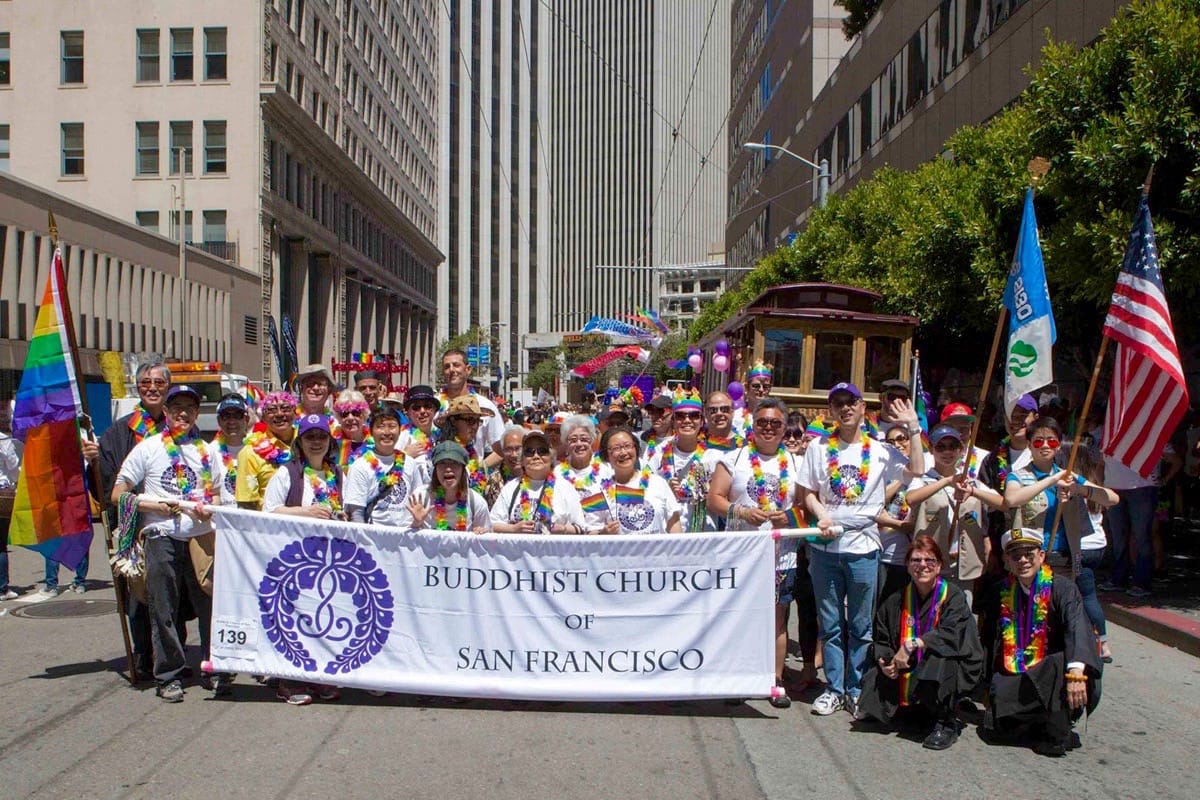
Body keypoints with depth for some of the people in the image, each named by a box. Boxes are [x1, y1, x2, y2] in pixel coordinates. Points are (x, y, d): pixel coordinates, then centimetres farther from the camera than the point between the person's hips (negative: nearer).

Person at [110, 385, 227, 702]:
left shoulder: (207, 451, 13)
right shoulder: (148, 448, 5)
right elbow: (117, 495, 3)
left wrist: (209, 509, -2)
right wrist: (157, 505, -9)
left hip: (202, 538, 2)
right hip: (162, 538, -2)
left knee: (211, 606, 1)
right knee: (163, 610, 2)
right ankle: (169, 675, 13)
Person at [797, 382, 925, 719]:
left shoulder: (880, 451, 5)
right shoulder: (819, 449, 7)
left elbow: (917, 469, -7)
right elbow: (808, 493, 6)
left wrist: (913, 428, -6)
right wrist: (822, 515, -12)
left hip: (863, 547, -1)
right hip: (825, 545, 1)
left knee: (861, 625, 7)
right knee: (831, 624, 8)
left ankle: (856, 690, 19)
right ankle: (833, 688, 18)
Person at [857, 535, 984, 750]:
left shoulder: (953, 596, -10)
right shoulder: (896, 602, 4)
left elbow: (952, 635, -26)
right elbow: (881, 641, 7)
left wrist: (912, 645, -29)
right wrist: (884, 662, -15)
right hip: (908, 673, 5)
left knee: (939, 654, -36)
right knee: (873, 692, -13)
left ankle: (946, 723, -13)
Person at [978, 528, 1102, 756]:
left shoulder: (1062, 588, -9)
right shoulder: (998, 593, 4)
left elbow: (1077, 629, -26)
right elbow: (988, 643, 8)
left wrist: (1076, 671, -43)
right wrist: (989, 686, 1)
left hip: (1051, 675, -3)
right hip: (1012, 676, 3)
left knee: (1063, 664, -36)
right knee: (998, 724, -19)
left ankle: (1056, 735, -18)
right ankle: (1041, 720, 11)